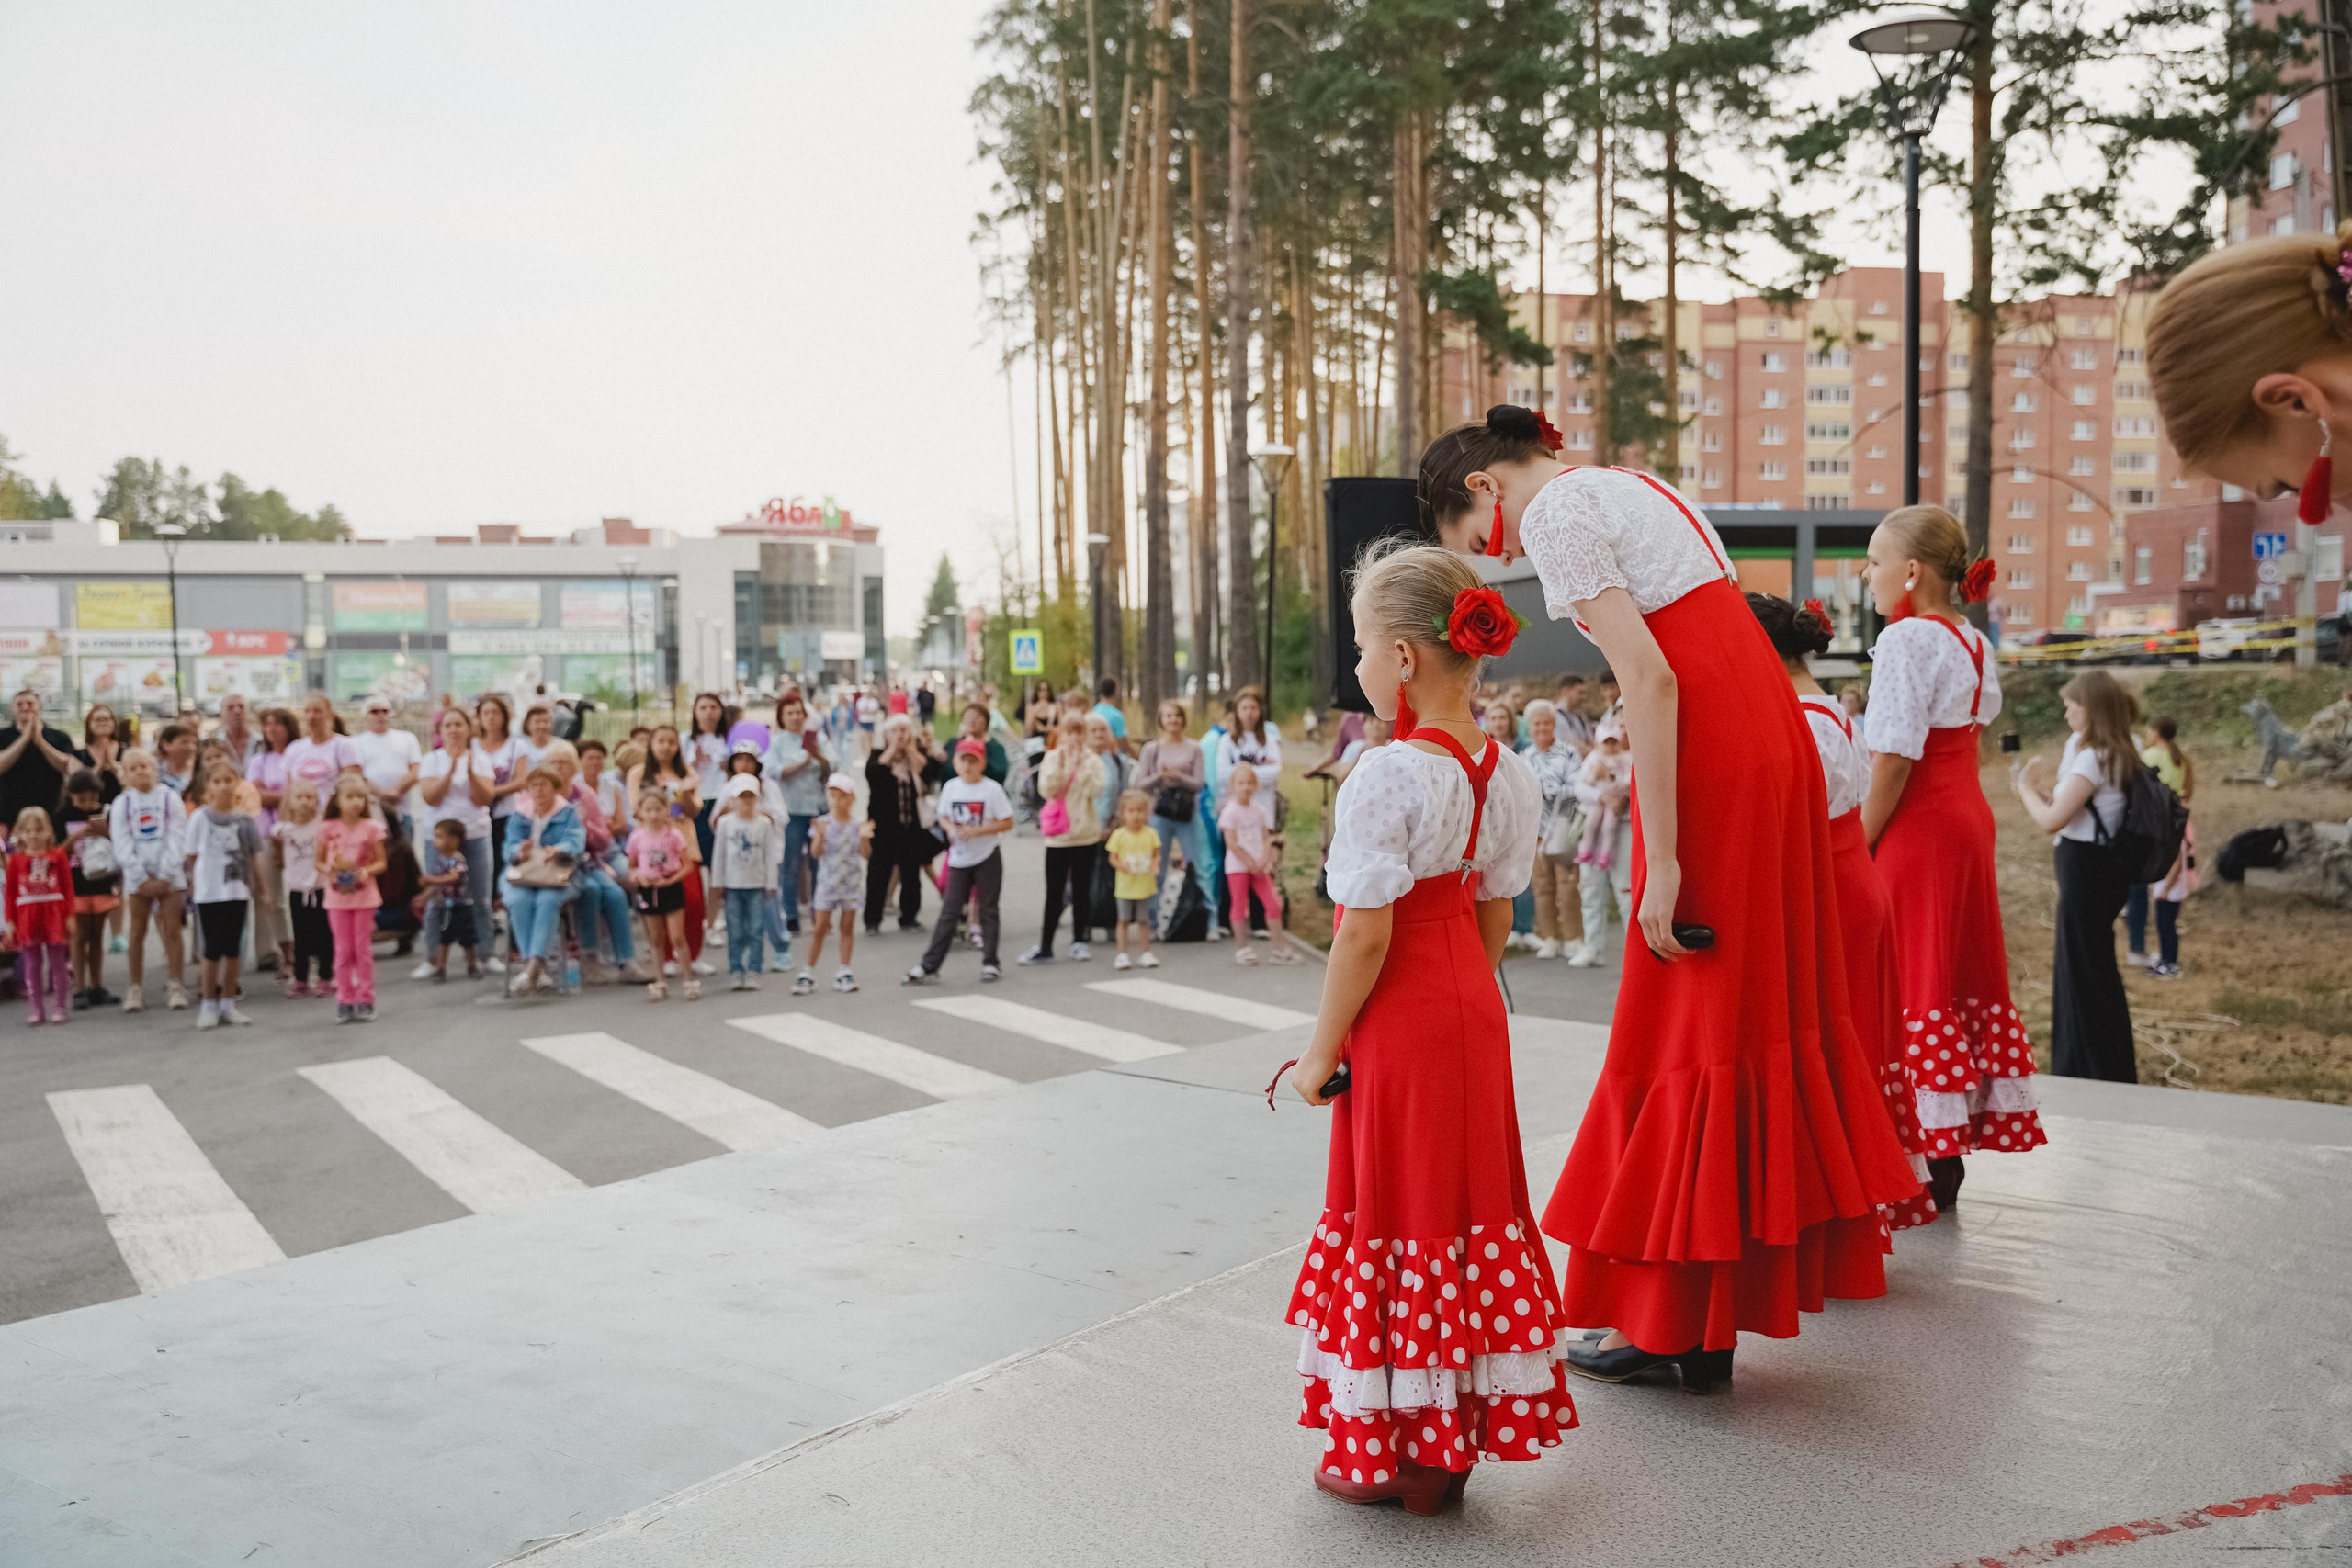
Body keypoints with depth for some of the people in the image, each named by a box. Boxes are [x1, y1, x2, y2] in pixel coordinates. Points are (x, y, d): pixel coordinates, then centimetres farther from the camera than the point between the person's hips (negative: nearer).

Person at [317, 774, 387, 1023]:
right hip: (337, 895, 1)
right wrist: (328, 870, -15)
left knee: (363, 948, 4)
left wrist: (367, 871, -20)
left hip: (363, 894, -1)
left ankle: (365, 1000, 12)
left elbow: (381, 862, -1)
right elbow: (318, 860, 6)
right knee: (343, 950, 7)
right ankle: (345, 1001, 13)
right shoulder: (328, 829, -1)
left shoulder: (371, 828, -4)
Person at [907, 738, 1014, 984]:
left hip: (986, 858, -3)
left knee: (987, 910, 5)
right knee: (948, 911, 3)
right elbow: (943, 817, 12)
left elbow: (1007, 823, -10)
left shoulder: (992, 789, -9)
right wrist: (951, 829, -11)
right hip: (959, 858, 3)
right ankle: (929, 965, 3)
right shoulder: (951, 787, 2)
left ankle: (990, 962, 16)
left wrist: (977, 830, -20)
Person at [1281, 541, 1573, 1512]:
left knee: (1391, 1217, 5)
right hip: (1474, 1017, 8)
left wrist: (1322, 1051, -11)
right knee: (1469, 1213, 14)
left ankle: (1383, 1450, 17)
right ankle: (1451, 1447, 26)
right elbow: (1494, 916, 10)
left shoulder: (1385, 777, -21)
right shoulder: (1506, 775, 3)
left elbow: (1366, 934, -21)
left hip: (1397, 1029, -7)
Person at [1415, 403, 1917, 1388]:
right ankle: (1712, 1318, 22)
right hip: (1775, 742, 9)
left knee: (1682, 1028, -2)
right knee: (1756, 1008, 11)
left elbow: (1649, 678, -17)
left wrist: (1661, 860, -18)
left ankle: (1663, 1322, 9)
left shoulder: (1556, 512, -7)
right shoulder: (1635, 488, 20)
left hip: (1707, 763, -9)